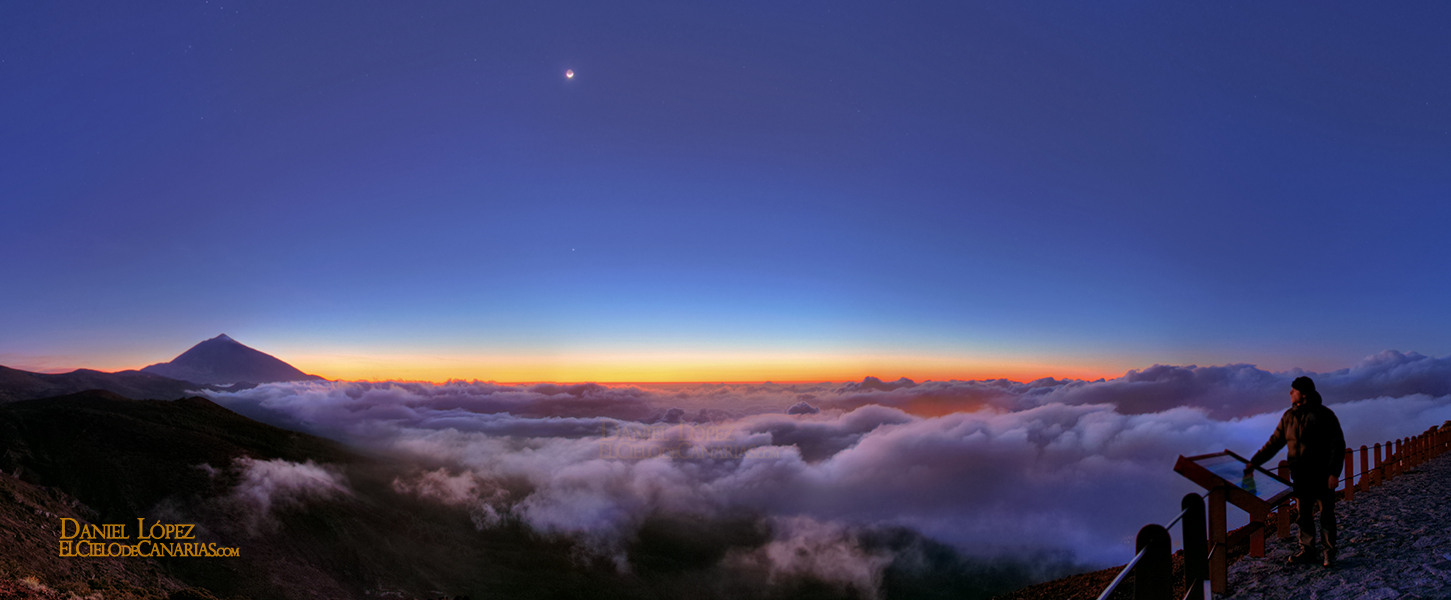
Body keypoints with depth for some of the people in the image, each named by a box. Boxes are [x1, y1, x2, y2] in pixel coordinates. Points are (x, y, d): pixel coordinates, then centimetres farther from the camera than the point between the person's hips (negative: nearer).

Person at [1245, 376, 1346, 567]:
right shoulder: (1289, 416, 6)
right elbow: (1274, 443, 10)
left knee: (1327, 515, 4)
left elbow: (1338, 445, -10)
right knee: (1304, 515, 9)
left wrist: (1334, 473, -17)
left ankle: (1329, 553, 16)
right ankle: (1307, 552, 18)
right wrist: (1254, 462, 5)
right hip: (1300, 477, 5)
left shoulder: (1324, 415, -9)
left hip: (1322, 476, -5)